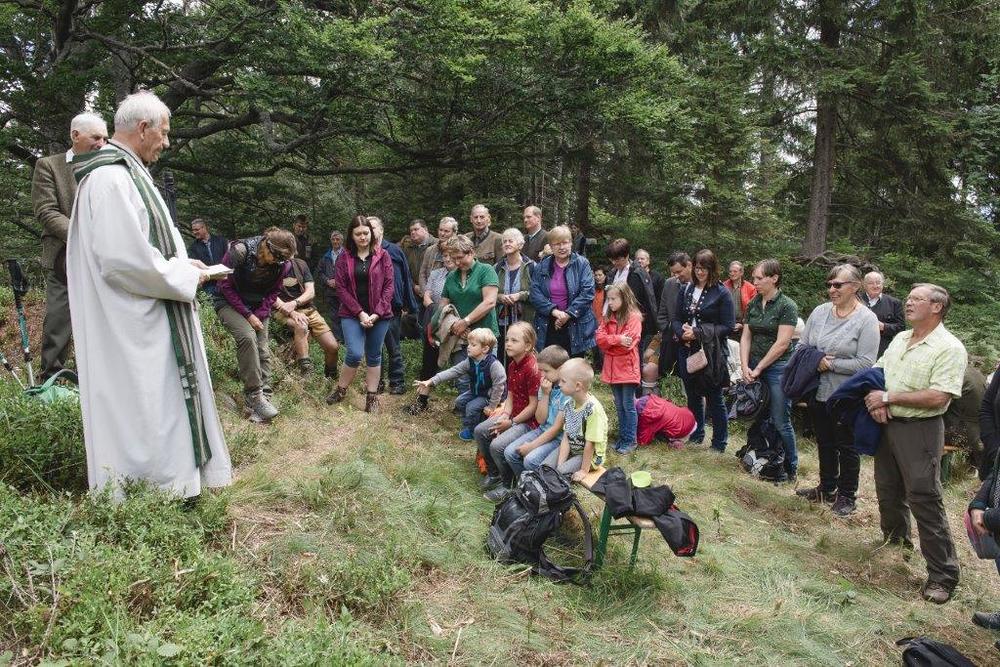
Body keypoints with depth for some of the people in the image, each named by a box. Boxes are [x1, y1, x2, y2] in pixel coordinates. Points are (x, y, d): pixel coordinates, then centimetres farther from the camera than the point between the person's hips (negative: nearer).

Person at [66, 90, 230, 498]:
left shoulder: (126, 173, 14)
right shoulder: (111, 178, -19)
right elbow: (123, 258, -26)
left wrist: (181, 263, 9)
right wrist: (183, 277, -14)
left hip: (144, 320, 11)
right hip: (128, 329, -11)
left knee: (160, 400, 17)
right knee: (138, 404, -1)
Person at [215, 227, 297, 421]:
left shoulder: (282, 264, -13)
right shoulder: (239, 251, -25)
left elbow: (274, 292, 1)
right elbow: (226, 285, -16)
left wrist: (259, 315, -12)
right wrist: (247, 315, -18)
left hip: (258, 308, 5)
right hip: (230, 302, -4)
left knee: (263, 351, -7)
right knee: (247, 336, -28)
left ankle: (263, 397, -1)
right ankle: (255, 395, -24)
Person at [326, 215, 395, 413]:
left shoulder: (383, 256, 2)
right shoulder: (344, 258, 2)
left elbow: (388, 286, -1)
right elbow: (341, 288, -2)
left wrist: (377, 313, -11)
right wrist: (360, 313, -11)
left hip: (379, 315, 1)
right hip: (352, 314, -1)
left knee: (374, 356, 8)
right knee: (355, 354, -12)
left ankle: (372, 397, 18)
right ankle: (341, 389, 11)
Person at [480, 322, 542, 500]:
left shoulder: (532, 369, -23)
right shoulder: (512, 365, 5)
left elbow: (534, 405, -21)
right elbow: (510, 396, 8)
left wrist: (511, 422, -15)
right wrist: (504, 416, -10)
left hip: (530, 420, -9)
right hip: (513, 415, 9)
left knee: (497, 445, -23)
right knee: (479, 431, 4)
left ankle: (506, 484, 3)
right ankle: (494, 473, 20)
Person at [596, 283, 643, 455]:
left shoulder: (633, 317, -10)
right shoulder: (608, 317, 10)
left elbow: (627, 343, -19)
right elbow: (600, 338, -1)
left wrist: (608, 344, -7)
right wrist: (617, 339, -16)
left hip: (627, 368, -6)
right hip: (612, 368, 6)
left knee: (628, 406, 2)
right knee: (619, 406, 14)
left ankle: (631, 441, 10)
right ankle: (622, 438, 24)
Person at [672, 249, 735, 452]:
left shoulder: (721, 293, -8)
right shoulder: (686, 290, 7)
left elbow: (728, 327, -11)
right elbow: (677, 319, 10)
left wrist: (698, 333, -18)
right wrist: (682, 332, -12)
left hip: (712, 353, -5)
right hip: (688, 351, 5)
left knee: (714, 399, 5)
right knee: (693, 396, 17)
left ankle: (719, 443, 17)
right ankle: (696, 435, 33)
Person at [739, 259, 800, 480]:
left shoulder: (787, 306, -8)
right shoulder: (753, 304, 10)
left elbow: (782, 343, -12)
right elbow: (746, 337, 8)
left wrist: (758, 368, -10)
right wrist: (745, 366, -4)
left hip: (778, 368, -5)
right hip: (754, 368, 5)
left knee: (780, 421, -2)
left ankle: (791, 468, 12)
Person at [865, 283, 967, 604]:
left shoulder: (950, 348, -14)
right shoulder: (900, 339, 10)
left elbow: (937, 397, -22)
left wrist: (888, 398, -16)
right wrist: (876, 402, -7)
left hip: (920, 430, -7)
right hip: (887, 424, 7)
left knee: (924, 500, -6)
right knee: (888, 490, 19)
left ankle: (942, 575, 3)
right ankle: (895, 541, 40)